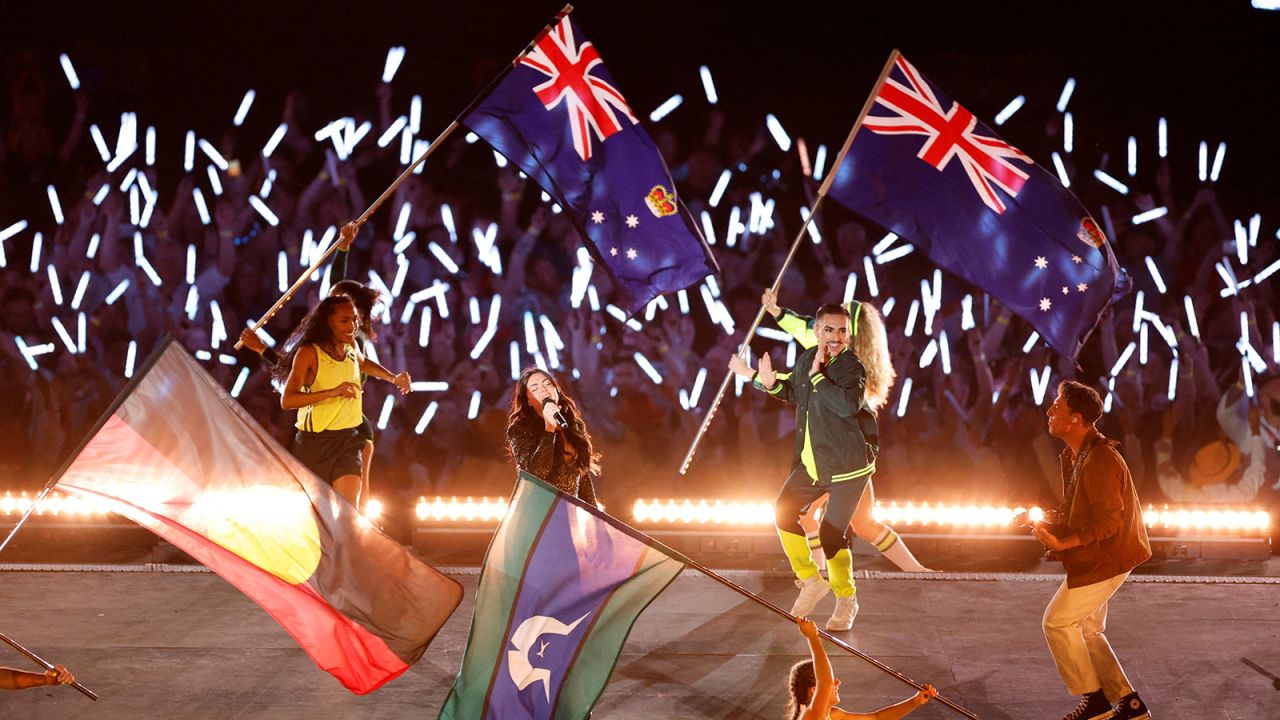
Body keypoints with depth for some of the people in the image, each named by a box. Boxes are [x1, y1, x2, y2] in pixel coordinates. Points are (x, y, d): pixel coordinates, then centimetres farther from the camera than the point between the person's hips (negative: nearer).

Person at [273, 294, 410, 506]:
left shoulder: (351, 347, 6)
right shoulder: (309, 353, -13)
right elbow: (287, 400, -25)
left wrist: (393, 378, 18)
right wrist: (332, 392, -35)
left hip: (347, 440, 4)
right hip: (314, 441, -4)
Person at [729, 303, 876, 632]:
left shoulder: (852, 367, -18)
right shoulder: (806, 359, 4)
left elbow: (849, 404, -38)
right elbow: (793, 393, 25)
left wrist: (817, 375, -30)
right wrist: (766, 380, 10)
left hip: (848, 466, -8)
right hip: (812, 463, 8)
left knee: (831, 533, -7)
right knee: (784, 512, 12)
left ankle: (846, 600, 15)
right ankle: (810, 580, 28)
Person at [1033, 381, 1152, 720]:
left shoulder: (1100, 460, -24)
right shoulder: (1073, 456, 8)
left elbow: (1108, 522, -26)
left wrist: (1063, 542, -24)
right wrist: (1052, 526, -1)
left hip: (1105, 559, -10)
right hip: (1094, 559, 10)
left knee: (1057, 621, -5)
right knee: (1087, 629, 15)